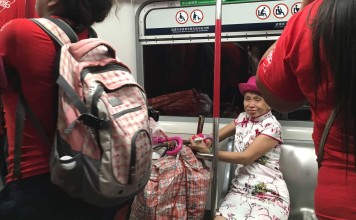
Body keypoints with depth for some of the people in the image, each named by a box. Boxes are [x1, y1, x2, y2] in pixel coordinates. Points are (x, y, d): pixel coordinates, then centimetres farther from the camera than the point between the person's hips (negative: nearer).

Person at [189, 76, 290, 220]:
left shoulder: (272, 127, -11)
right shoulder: (243, 118, 7)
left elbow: (246, 157, -17)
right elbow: (217, 135, 5)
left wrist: (208, 152, -18)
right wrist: (205, 141, -19)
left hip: (269, 194, -4)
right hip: (240, 189, 4)